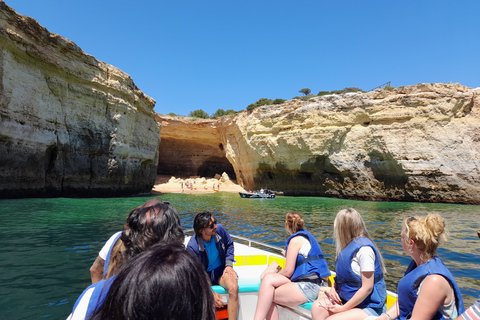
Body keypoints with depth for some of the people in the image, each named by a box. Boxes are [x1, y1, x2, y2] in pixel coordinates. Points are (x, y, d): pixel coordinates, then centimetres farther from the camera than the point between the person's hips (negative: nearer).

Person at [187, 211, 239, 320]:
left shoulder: (220, 229, -14)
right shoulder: (192, 247, -23)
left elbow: (229, 245, 7)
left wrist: (229, 265, -5)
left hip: (220, 270, 2)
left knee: (233, 288, -30)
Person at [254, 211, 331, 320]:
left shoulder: (296, 240, -10)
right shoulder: (306, 236, 17)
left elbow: (288, 271, -10)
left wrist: (276, 276, 8)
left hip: (309, 287, -9)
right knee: (268, 278, -2)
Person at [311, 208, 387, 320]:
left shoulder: (364, 249, -19)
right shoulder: (349, 246, 7)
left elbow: (367, 288, -20)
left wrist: (343, 308, -14)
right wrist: (333, 288, -2)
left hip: (369, 307, -8)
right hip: (347, 300, 8)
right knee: (317, 306, -13)